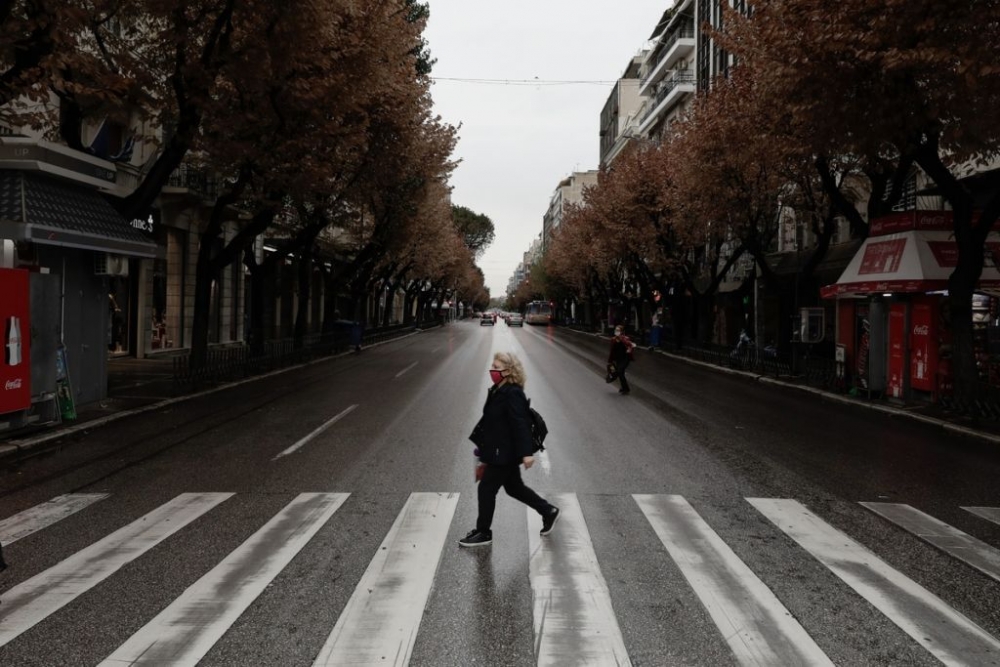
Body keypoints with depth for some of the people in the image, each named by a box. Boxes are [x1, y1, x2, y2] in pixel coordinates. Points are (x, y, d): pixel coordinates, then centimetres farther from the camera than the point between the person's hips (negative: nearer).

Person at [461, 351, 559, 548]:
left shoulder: (512, 394, -22)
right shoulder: (498, 391, 6)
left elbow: (520, 424, -25)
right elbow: (489, 419, 14)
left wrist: (526, 453, -27)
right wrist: (480, 441, 18)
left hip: (505, 453, -10)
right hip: (502, 451, 10)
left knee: (486, 488, 1)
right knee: (514, 487, 20)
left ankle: (483, 533, 16)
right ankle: (548, 511, 34)